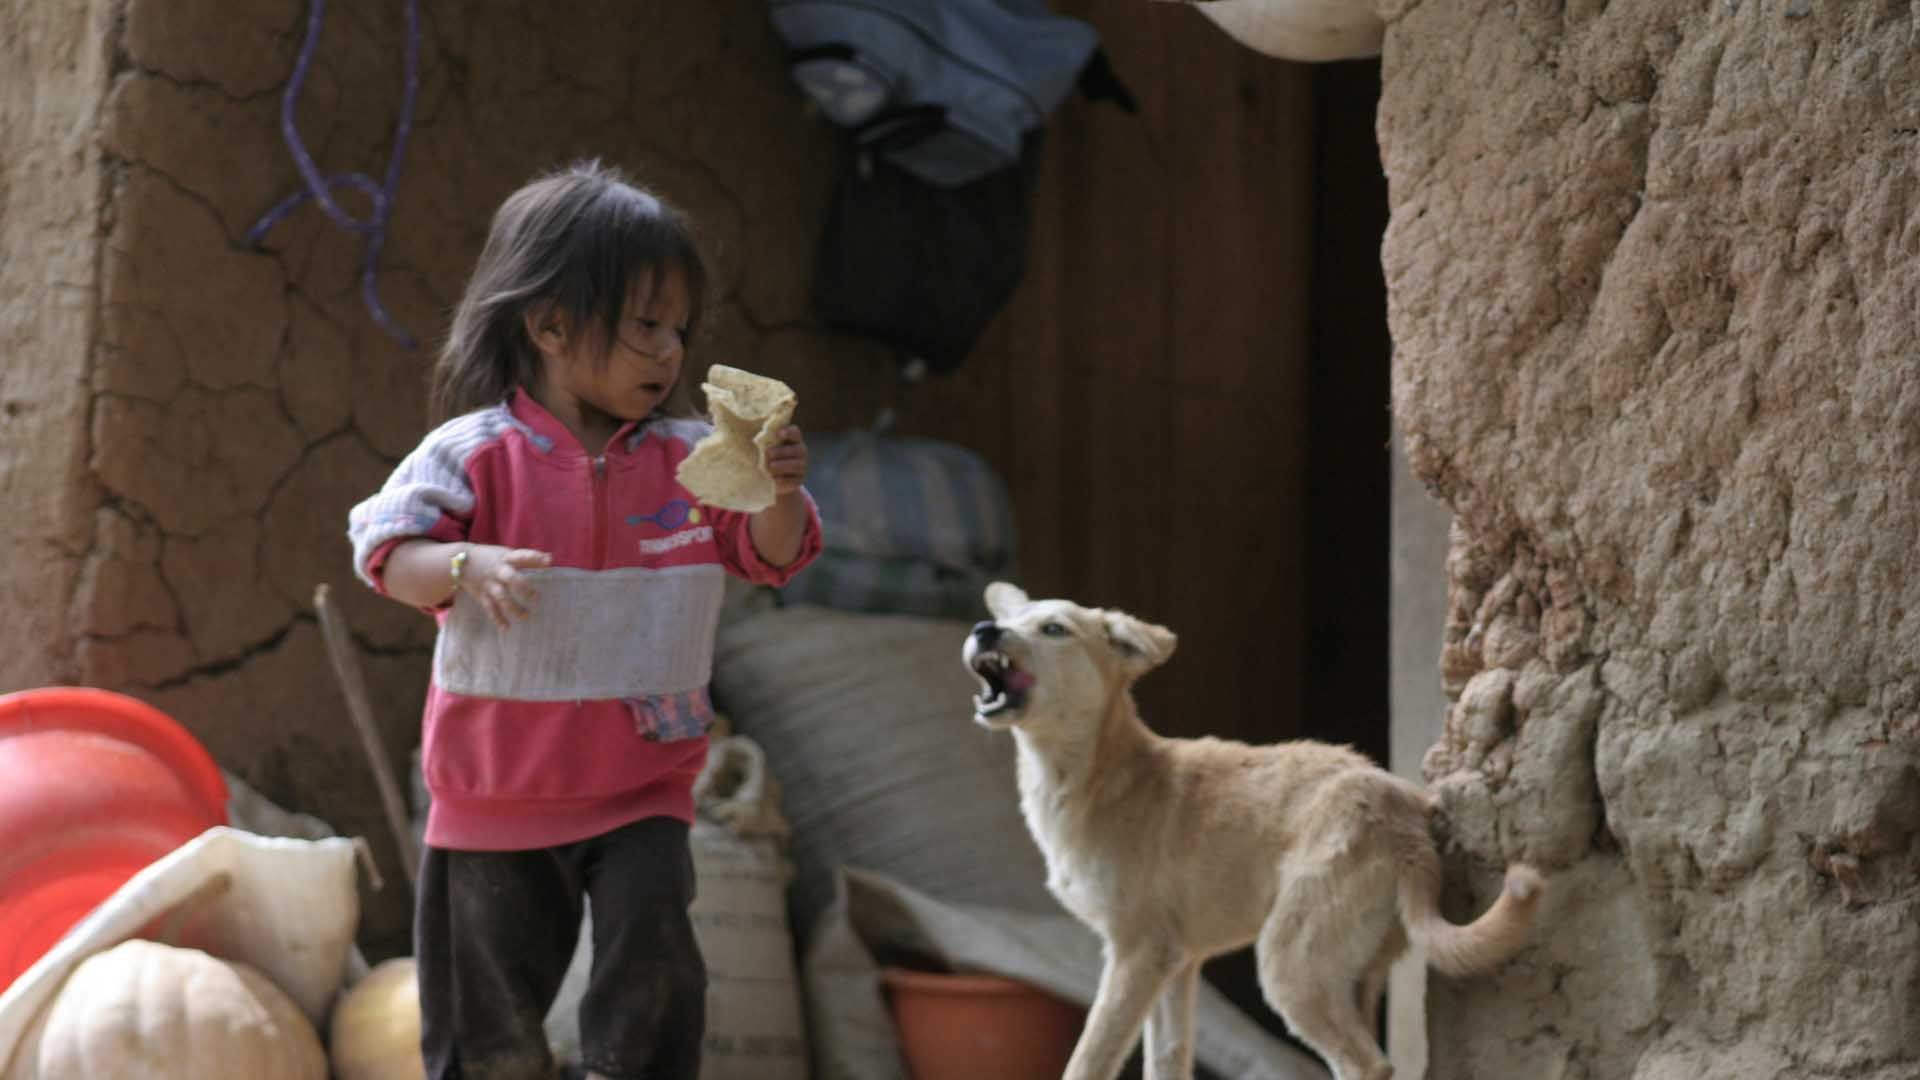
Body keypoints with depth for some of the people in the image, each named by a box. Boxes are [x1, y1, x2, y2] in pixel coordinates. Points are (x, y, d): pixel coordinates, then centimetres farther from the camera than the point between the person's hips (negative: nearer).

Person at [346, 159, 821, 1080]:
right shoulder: (476, 454, -12)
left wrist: (780, 494, -21)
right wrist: (468, 565, -33)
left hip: (642, 782, 2)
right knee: (492, 987, 11)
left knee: (651, 937, -15)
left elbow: (770, 556, 0)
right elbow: (385, 552, -14)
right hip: (501, 786, -2)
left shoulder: (685, 457, -2)